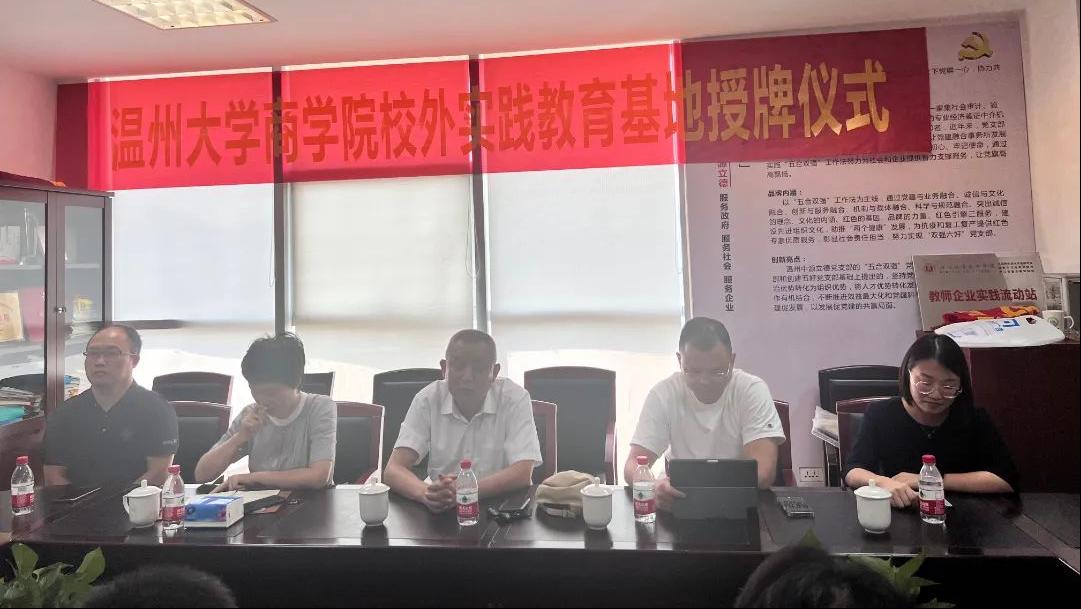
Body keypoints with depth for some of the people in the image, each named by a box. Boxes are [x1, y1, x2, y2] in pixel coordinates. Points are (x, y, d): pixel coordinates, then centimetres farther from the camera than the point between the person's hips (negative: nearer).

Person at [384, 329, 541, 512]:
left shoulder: (515, 398, -10)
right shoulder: (427, 399, -6)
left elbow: (523, 473, -17)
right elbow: (393, 470, -12)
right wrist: (426, 493, -33)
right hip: (441, 510, 0)